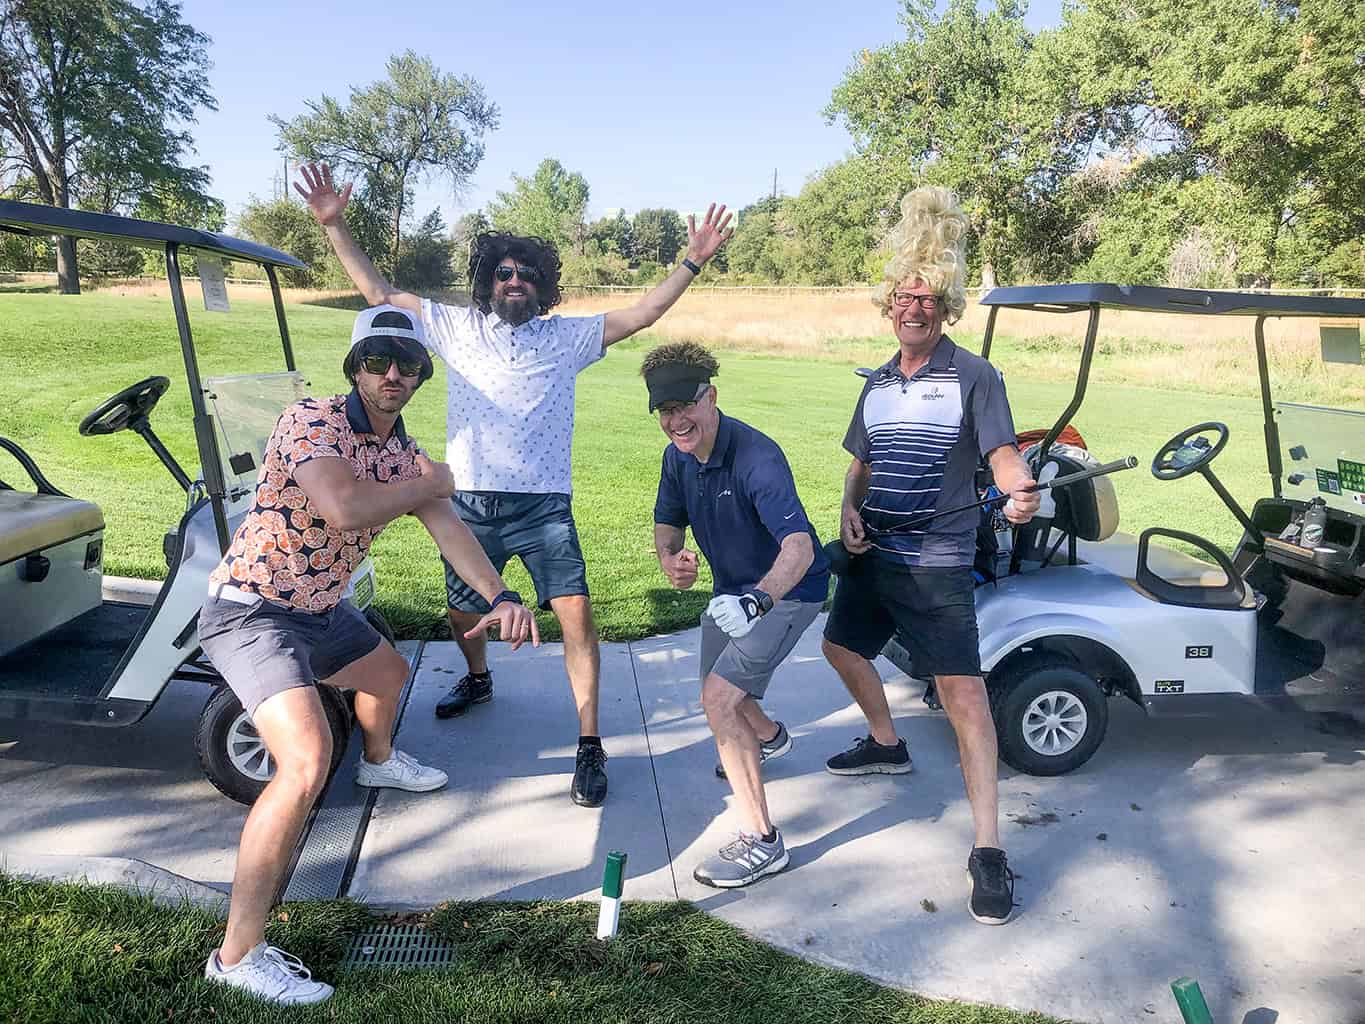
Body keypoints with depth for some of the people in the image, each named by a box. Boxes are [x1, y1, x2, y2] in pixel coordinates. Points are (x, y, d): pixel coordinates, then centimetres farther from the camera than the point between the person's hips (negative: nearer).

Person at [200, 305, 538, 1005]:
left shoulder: (405, 453, 3)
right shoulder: (311, 421, -21)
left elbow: (447, 527, -9)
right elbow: (345, 507, -39)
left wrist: (500, 596, -26)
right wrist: (428, 481, -21)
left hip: (320, 611, 9)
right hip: (251, 614, -9)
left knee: (389, 673, 32)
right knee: (307, 763, -25)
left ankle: (379, 762, 66)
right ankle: (237, 955, -13)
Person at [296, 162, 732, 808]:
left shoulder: (566, 337, 7)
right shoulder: (457, 327, 9)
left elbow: (643, 313, 3)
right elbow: (377, 292, 10)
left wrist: (694, 259, -5)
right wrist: (334, 225, 3)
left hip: (543, 506, -2)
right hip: (471, 504, 2)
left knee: (575, 614, -15)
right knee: (463, 613, 18)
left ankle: (590, 747, -5)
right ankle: (478, 681, 52)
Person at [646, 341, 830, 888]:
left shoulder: (757, 458, -32)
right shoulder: (678, 456, -9)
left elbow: (799, 546, -44)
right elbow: (668, 522, 4)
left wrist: (757, 598, -62)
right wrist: (669, 556, -20)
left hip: (787, 590, -8)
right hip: (733, 589, 8)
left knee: (719, 698, -21)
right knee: (721, 695, 23)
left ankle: (761, 841, -9)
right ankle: (768, 737, 60)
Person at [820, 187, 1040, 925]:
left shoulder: (973, 377, -7)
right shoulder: (878, 384, 12)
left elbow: (1002, 454, -16)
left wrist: (1019, 489, -39)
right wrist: (848, 509, -3)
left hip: (937, 560, -7)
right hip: (872, 553, 8)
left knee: (961, 688, -13)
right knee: (842, 644, 20)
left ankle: (988, 849, -7)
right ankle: (886, 745, 46)